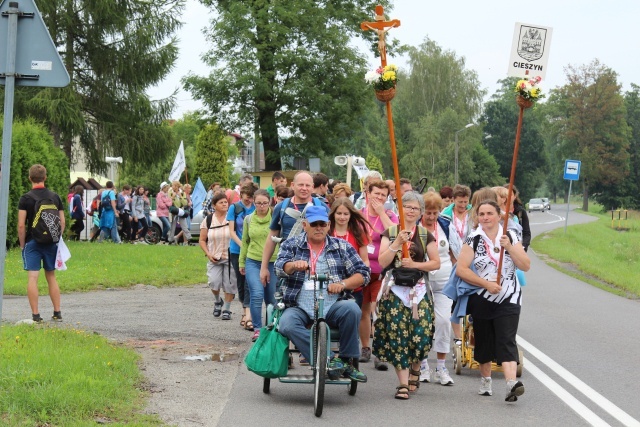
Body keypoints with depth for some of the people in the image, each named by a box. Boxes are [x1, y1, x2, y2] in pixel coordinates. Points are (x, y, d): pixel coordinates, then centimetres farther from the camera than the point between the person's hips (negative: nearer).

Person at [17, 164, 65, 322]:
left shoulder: (26, 198, -7)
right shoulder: (55, 197, 5)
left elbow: (21, 225, -10)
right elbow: (62, 222, 6)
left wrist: (22, 244, 0)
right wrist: (56, 239, 14)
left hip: (33, 242, -4)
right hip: (51, 243, 4)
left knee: (32, 277, -3)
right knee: (51, 276, 14)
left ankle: (35, 315, -6)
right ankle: (57, 312, 14)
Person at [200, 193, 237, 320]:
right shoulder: (208, 220, 4)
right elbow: (202, 240, 9)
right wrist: (208, 254, -5)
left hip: (230, 257, -1)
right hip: (214, 258, 1)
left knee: (229, 284, 0)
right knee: (214, 282, -13)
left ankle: (226, 309, 16)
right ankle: (217, 301, 17)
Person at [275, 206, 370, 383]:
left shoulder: (342, 247, 13)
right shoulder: (291, 245, 12)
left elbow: (363, 274, 8)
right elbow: (280, 267, -6)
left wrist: (342, 284, -12)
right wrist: (294, 265, -30)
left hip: (332, 306, 1)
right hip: (299, 307, 0)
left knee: (351, 308, -32)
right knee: (287, 324, -34)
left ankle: (346, 361, -17)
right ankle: (327, 360, -30)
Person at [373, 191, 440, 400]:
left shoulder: (425, 235, 9)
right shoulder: (390, 233, 7)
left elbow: (436, 263, 5)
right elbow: (382, 261, -4)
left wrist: (415, 264, -10)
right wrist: (397, 243, -15)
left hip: (418, 290, 1)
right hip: (394, 290, -1)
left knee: (420, 334, -8)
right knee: (397, 336, -7)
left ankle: (415, 367, 22)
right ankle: (403, 384, -4)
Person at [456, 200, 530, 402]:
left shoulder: (511, 236, 2)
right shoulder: (473, 239, -1)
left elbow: (525, 266, -3)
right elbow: (461, 270, -8)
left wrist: (509, 247, -16)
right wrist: (486, 283, -14)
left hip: (508, 299, -1)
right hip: (481, 299, 1)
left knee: (506, 341, -14)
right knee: (483, 341, 11)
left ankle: (511, 382, -28)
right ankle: (485, 380, 30)